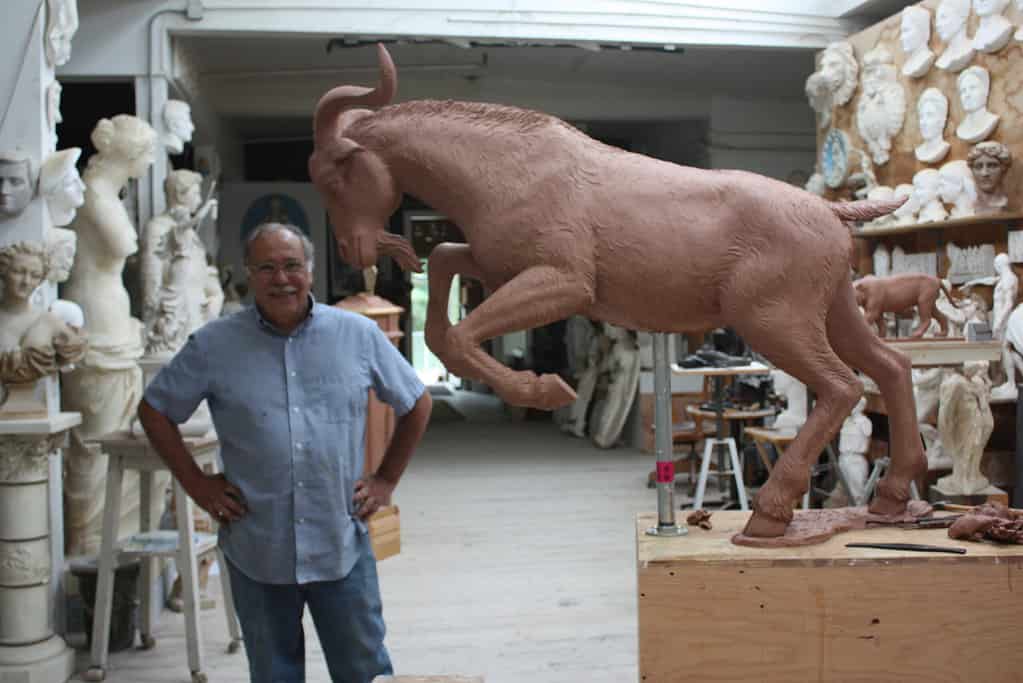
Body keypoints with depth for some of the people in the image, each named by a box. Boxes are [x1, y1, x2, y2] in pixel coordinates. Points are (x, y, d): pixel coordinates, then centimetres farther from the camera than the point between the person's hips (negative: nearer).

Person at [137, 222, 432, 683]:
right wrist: (196, 484, 1)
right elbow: (154, 410, 8)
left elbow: (416, 404, 10)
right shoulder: (214, 345, -2)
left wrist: (387, 479, 5)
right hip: (256, 550, 0)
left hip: (342, 545, 0)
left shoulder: (359, 335, 0)